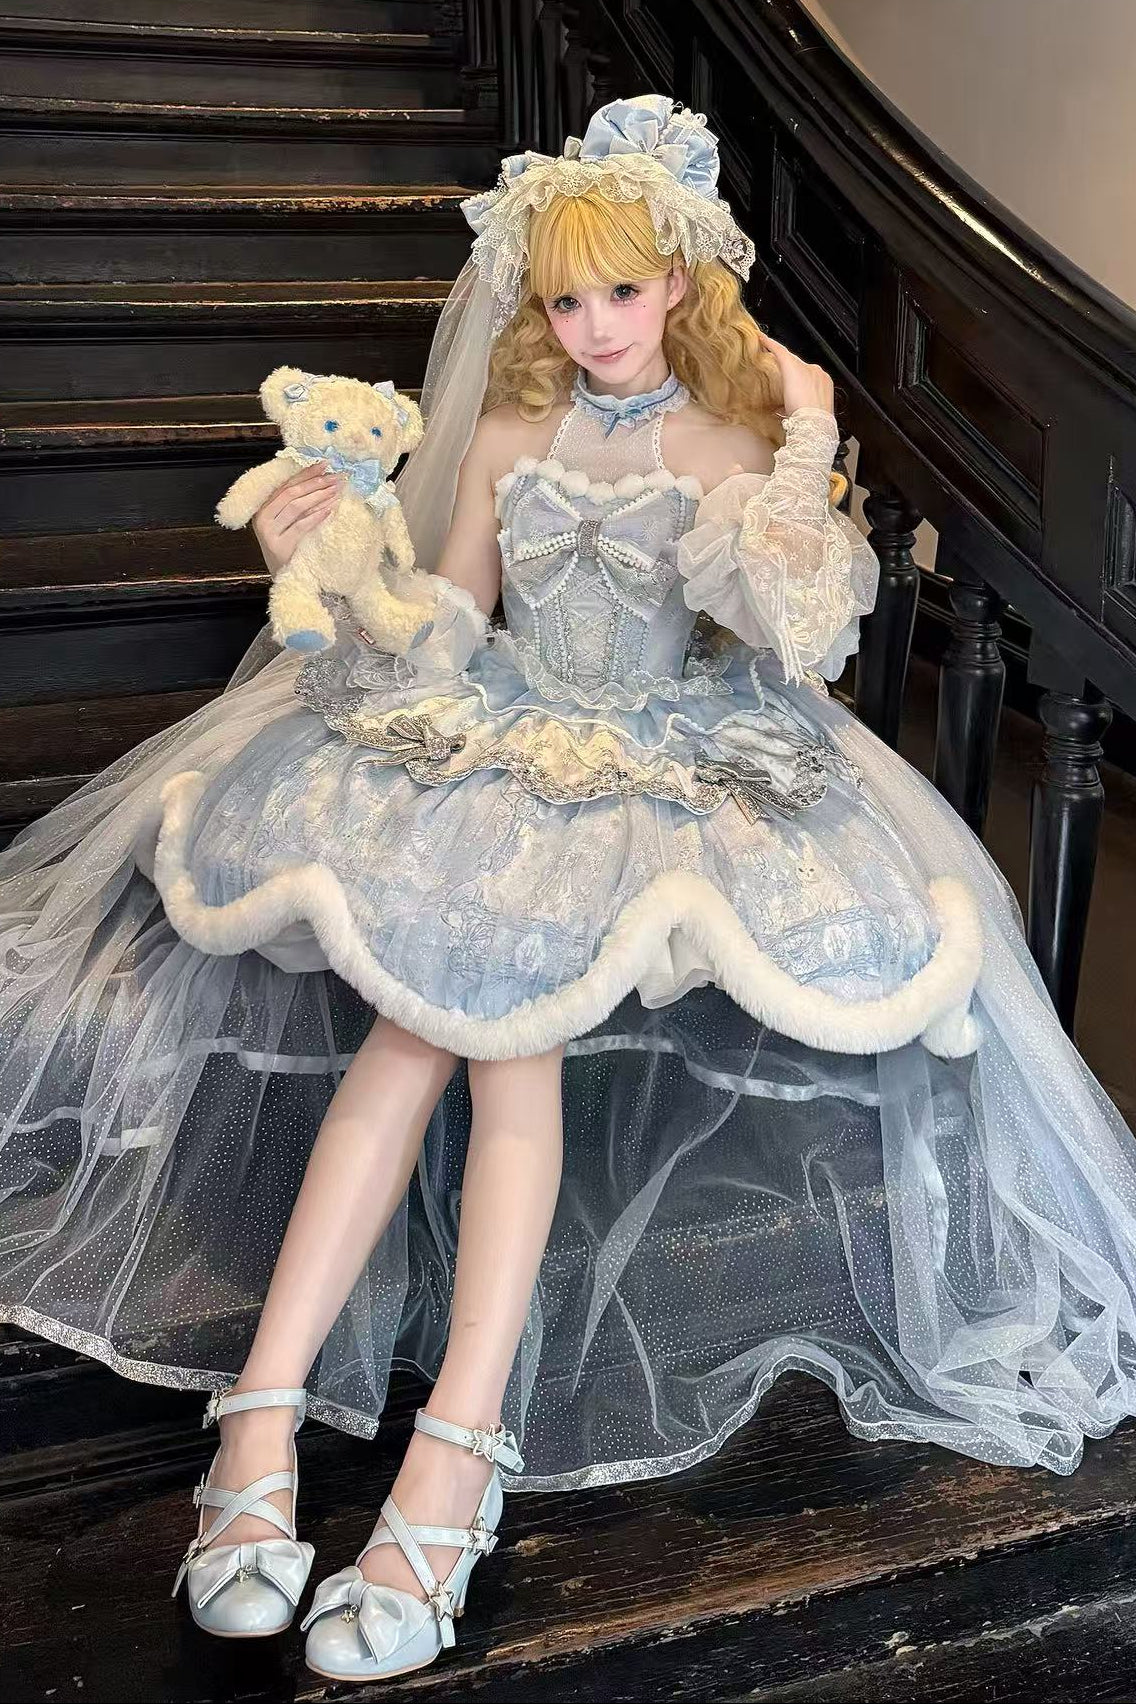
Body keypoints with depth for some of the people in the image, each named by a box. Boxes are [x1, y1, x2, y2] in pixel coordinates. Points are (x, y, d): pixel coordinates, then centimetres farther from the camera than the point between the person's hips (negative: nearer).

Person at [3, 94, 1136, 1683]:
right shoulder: (504, 434, 14)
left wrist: (806, 447, -6)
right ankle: (264, 1403, -28)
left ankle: (455, 1449, -33)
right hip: (485, 753, 2)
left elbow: (788, 635, -7)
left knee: (505, 1008, -30)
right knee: (425, 1021, -26)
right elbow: (439, 627, 13)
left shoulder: (735, 447, 8)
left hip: (665, 775, -2)